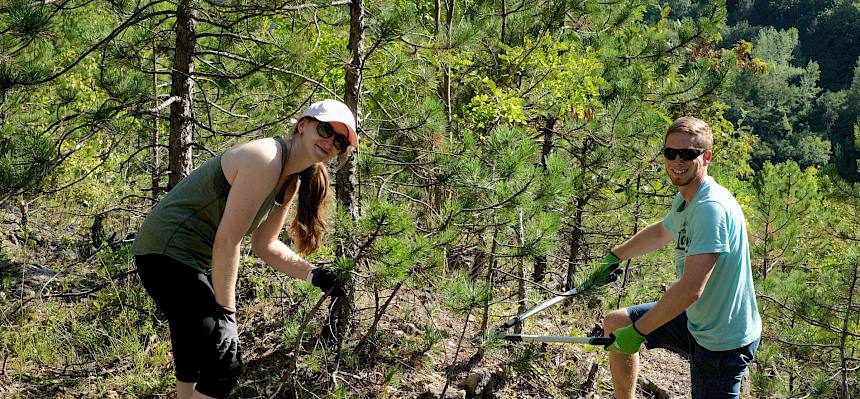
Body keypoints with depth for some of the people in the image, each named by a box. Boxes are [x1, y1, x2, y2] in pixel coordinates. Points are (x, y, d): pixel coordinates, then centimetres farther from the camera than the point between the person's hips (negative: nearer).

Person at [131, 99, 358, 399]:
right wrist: (225, 312, -20)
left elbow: (264, 245, 15)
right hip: (168, 253, -11)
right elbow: (226, 241, -24)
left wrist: (314, 275, 4)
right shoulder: (267, 160, -22)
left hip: (193, 260, 11)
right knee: (224, 363, -14)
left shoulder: (292, 180, 8)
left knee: (195, 362, 23)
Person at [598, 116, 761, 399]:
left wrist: (637, 332, -26)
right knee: (615, 323, 13)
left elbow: (690, 289, -34)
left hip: (722, 341, -9)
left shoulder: (711, 207, -28)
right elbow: (662, 232, 27)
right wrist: (614, 256, 34)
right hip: (695, 319, 10)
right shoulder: (685, 200, 2)